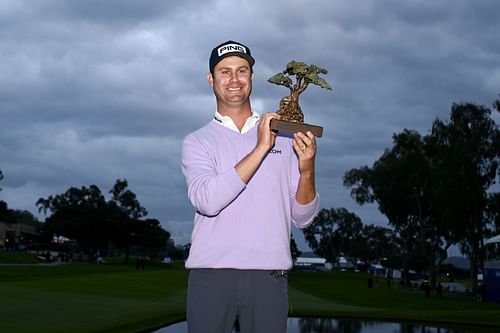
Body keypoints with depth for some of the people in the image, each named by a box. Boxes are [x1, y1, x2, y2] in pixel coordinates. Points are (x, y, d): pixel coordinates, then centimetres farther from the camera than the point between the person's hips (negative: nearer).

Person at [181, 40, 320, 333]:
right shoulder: (197, 142, 6)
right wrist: (260, 149, -15)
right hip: (211, 274, -1)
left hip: (269, 275, 1)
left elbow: (302, 218, 7)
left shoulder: (282, 137, 11)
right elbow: (207, 200, -14)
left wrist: (306, 170, -11)